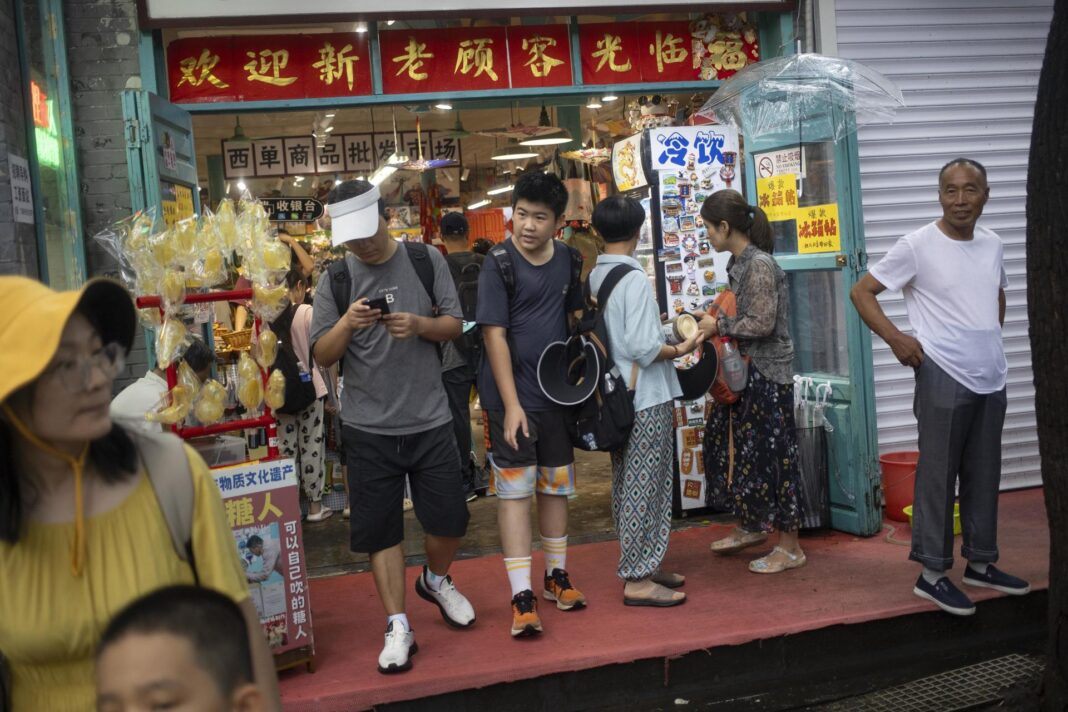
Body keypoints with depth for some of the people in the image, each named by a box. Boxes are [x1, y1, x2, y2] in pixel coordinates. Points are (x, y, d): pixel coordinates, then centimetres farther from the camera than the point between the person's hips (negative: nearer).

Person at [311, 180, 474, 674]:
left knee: (449, 519, 7)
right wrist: (346, 325, -21)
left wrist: (420, 325, -19)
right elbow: (322, 356, -1)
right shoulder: (335, 280, 0)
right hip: (368, 427, 0)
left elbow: (454, 326, 2)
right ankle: (398, 627, 16)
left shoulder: (426, 261, 1)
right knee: (380, 529, 3)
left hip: (429, 420, 0)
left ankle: (435, 581, 38)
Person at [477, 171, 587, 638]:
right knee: (515, 490, -3)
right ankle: (522, 598, 2)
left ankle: (556, 577, 30)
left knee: (556, 486, 15)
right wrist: (511, 404, -19)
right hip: (512, 397, -5)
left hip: (556, 393, 6)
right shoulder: (499, 262, -13)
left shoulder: (566, 258, 3)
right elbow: (494, 335, -16)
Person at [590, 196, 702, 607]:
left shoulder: (595, 277, 7)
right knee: (644, 488, -1)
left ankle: (639, 566, 27)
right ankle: (638, 580, 5)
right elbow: (644, 348, -22)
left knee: (626, 486, 15)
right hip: (646, 398, -8)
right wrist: (680, 350, -6)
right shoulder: (634, 278, -17)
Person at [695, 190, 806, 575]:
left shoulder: (759, 265, -19)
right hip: (747, 372, 10)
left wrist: (719, 325, -14)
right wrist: (710, 319, 5)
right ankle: (752, 526, 33)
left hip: (767, 374, -10)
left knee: (768, 455, -2)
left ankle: (790, 547, 11)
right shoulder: (738, 262, 9)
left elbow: (762, 324, -22)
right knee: (732, 445, 17)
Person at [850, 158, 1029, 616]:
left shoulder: (992, 244, 8)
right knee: (938, 475, -1)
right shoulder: (917, 246, -11)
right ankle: (932, 573, 8)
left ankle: (980, 564, 27)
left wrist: (989, 339, 13)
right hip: (943, 378, -6)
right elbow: (862, 292, -8)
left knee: (984, 475, 14)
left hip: (991, 378, 7)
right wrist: (894, 337, -19)